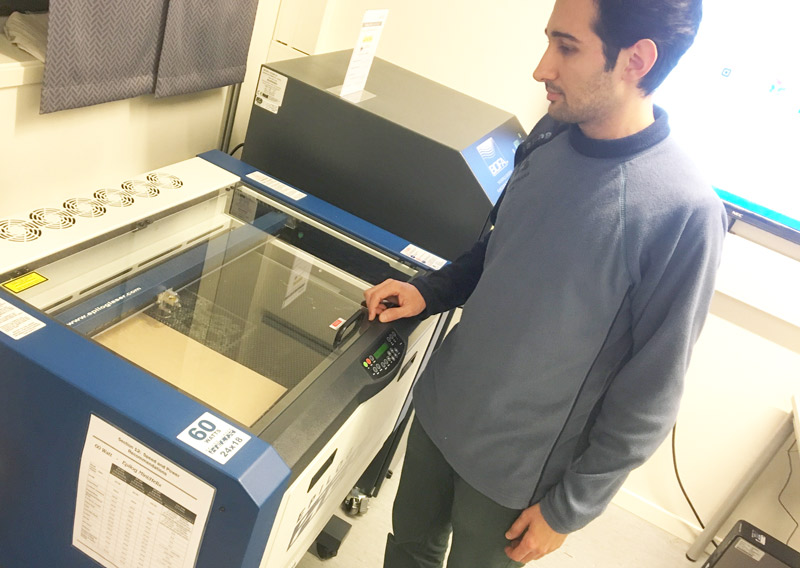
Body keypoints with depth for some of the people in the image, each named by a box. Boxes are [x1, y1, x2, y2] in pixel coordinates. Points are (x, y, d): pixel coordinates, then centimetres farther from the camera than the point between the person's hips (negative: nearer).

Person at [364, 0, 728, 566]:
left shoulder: (685, 213, -26)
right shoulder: (549, 138, -7)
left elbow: (649, 396, -18)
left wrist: (569, 509, -10)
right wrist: (429, 292, -3)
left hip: (517, 466, -5)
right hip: (440, 406, 5)